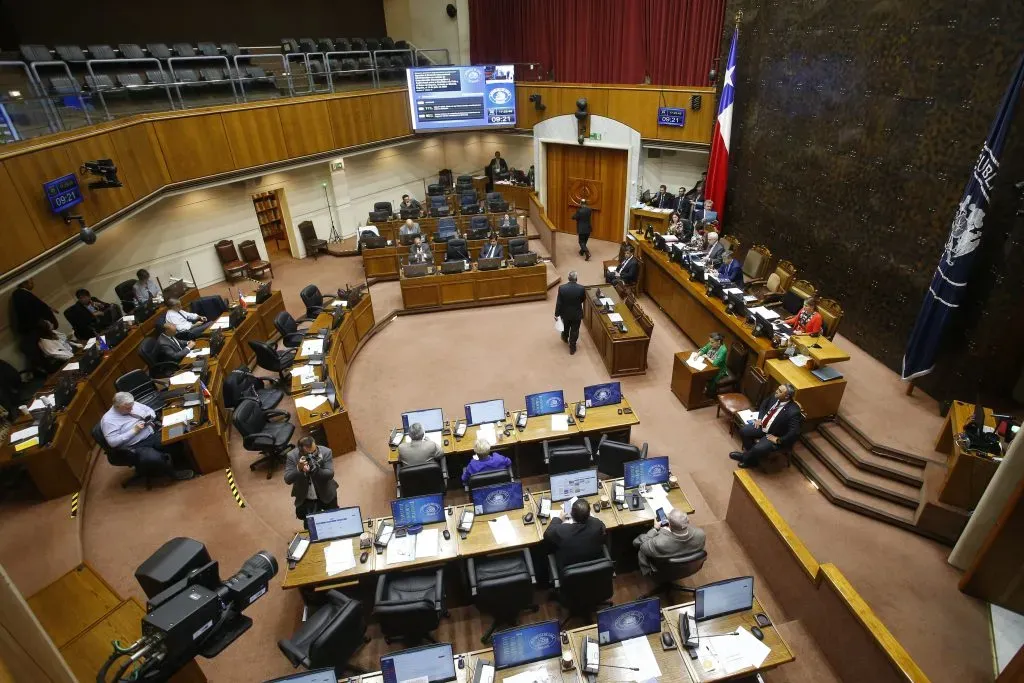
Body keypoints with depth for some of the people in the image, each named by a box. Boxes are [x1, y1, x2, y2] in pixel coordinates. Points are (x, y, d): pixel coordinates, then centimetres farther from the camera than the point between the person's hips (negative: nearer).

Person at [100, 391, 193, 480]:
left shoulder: (133, 405, 5)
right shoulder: (108, 419, -11)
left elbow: (149, 410, 20)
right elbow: (113, 442, -18)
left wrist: (150, 418, -4)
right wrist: (134, 430, -20)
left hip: (153, 435, 6)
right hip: (136, 447, -6)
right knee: (154, 459, -32)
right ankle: (172, 472, -6)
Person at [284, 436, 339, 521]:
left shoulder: (326, 452, -18)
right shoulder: (292, 456, -17)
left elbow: (330, 474, -23)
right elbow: (287, 480, -20)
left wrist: (314, 469, -39)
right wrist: (298, 468, -38)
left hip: (326, 494, -1)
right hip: (305, 497, 1)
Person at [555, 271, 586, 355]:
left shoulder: (562, 288, -22)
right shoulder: (582, 288, -22)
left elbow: (558, 303, -15)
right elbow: (583, 299, -2)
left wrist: (557, 314, -3)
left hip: (565, 313, 2)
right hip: (577, 314, -2)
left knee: (565, 327, 29)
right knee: (574, 331, 16)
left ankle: (565, 338, 57)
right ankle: (572, 348, 28)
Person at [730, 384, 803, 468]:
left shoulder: (793, 411, -32)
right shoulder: (775, 397, -10)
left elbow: (794, 433, -30)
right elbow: (764, 403, 13)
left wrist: (778, 440, -21)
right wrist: (760, 418, 3)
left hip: (773, 435, -7)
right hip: (762, 425, 7)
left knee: (758, 449, -25)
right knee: (743, 430, -3)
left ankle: (745, 458, 8)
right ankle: (749, 451, 20)